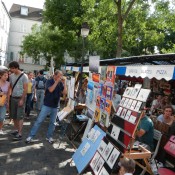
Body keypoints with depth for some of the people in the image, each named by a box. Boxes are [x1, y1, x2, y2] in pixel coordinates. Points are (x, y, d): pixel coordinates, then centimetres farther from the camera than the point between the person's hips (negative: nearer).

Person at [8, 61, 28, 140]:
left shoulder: (24, 76, -10)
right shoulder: (11, 76, 6)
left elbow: (25, 89, -12)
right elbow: (10, 87, 10)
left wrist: (22, 99, -15)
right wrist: (8, 97, 1)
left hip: (20, 98, -6)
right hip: (13, 98, 6)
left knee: (20, 116, -4)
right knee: (13, 116, 10)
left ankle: (19, 134, 0)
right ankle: (16, 130, 25)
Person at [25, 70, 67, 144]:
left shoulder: (60, 83, 4)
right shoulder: (49, 81, -7)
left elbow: (65, 92, -5)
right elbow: (50, 90, -24)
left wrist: (64, 82, -11)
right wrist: (56, 82, -22)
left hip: (55, 106, 4)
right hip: (46, 105, -4)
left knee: (52, 122, 11)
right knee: (39, 121, -3)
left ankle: (49, 136, 25)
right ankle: (30, 136, 5)